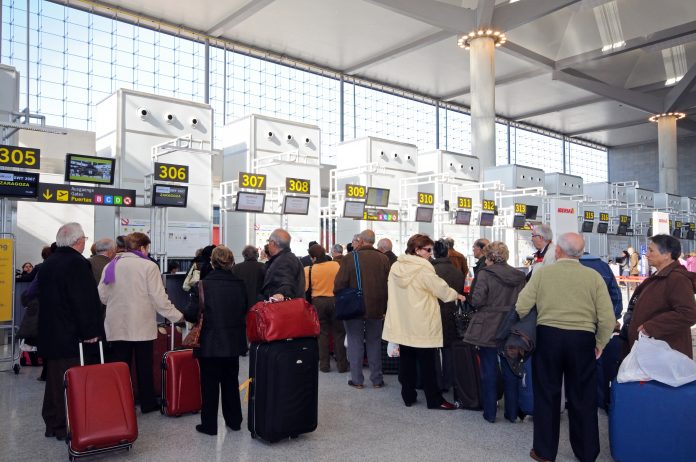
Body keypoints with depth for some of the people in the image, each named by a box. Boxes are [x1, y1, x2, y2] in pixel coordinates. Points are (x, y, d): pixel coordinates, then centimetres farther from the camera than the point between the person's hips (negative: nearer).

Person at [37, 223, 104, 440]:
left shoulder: (47, 263, 11)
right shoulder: (78, 263, -17)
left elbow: (43, 297, 20)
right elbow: (86, 301, -20)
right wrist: (91, 332, -15)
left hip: (49, 333, 9)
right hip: (71, 335, -9)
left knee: (54, 379, 17)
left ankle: (52, 424, 26)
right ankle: (67, 427, 4)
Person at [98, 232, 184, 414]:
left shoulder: (111, 266, 3)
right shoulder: (148, 266, -10)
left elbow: (102, 297, 7)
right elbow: (159, 298, -13)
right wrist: (177, 316, -4)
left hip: (117, 327, 3)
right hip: (142, 326, -3)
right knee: (144, 367, 9)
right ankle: (147, 404, 19)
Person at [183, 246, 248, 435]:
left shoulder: (204, 284, -17)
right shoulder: (240, 284, -6)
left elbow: (191, 314, -16)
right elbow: (246, 310, 2)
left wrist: (204, 318, 5)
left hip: (209, 343, -4)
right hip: (233, 343, 4)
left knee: (210, 384, 9)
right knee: (231, 381, 19)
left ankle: (209, 425, 17)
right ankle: (234, 420, 30)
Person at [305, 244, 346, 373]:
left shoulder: (308, 270, -11)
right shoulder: (336, 265, -9)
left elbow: (305, 288, -9)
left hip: (318, 302, 0)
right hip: (335, 301, 0)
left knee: (322, 333, 11)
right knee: (339, 333, 9)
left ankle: (324, 364, 14)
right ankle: (341, 364, 13)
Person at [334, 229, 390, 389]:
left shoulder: (350, 258, -12)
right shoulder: (384, 259, -2)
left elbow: (339, 284, -14)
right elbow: (389, 285, -1)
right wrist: (384, 307, 6)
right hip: (377, 308, 3)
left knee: (355, 342, 8)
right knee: (374, 343, 14)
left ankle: (357, 379, 13)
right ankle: (377, 379, 19)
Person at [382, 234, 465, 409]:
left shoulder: (395, 267, 3)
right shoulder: (423, 269, -16)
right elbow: (441, 288, -9)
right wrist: (457, 295, 10)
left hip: (402, 322, 6)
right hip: (422, 324, -6)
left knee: (406, 360, 12)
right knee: (426, 362, 3)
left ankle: (408, 396, 20)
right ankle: (434, 399, 12)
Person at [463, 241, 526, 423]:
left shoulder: (485, 274, -14)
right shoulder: (519, 276, 0)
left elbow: (477, 301, -19)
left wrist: (470, 297, 2)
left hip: (488, 330, -4)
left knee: (489, 370, 7)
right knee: (510, 371, 14)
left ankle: (490, 413, 15)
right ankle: (512, 412, 22)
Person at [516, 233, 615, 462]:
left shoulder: (542, 272, -5)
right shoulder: (594, 276, -3)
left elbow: (521, 308, -7)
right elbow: (608, 318, -5)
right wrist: (599, 344, 11)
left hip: (547, 336, 0)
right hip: (582, 339, 1)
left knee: (546, 395, 12)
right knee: (582, 398, 14)